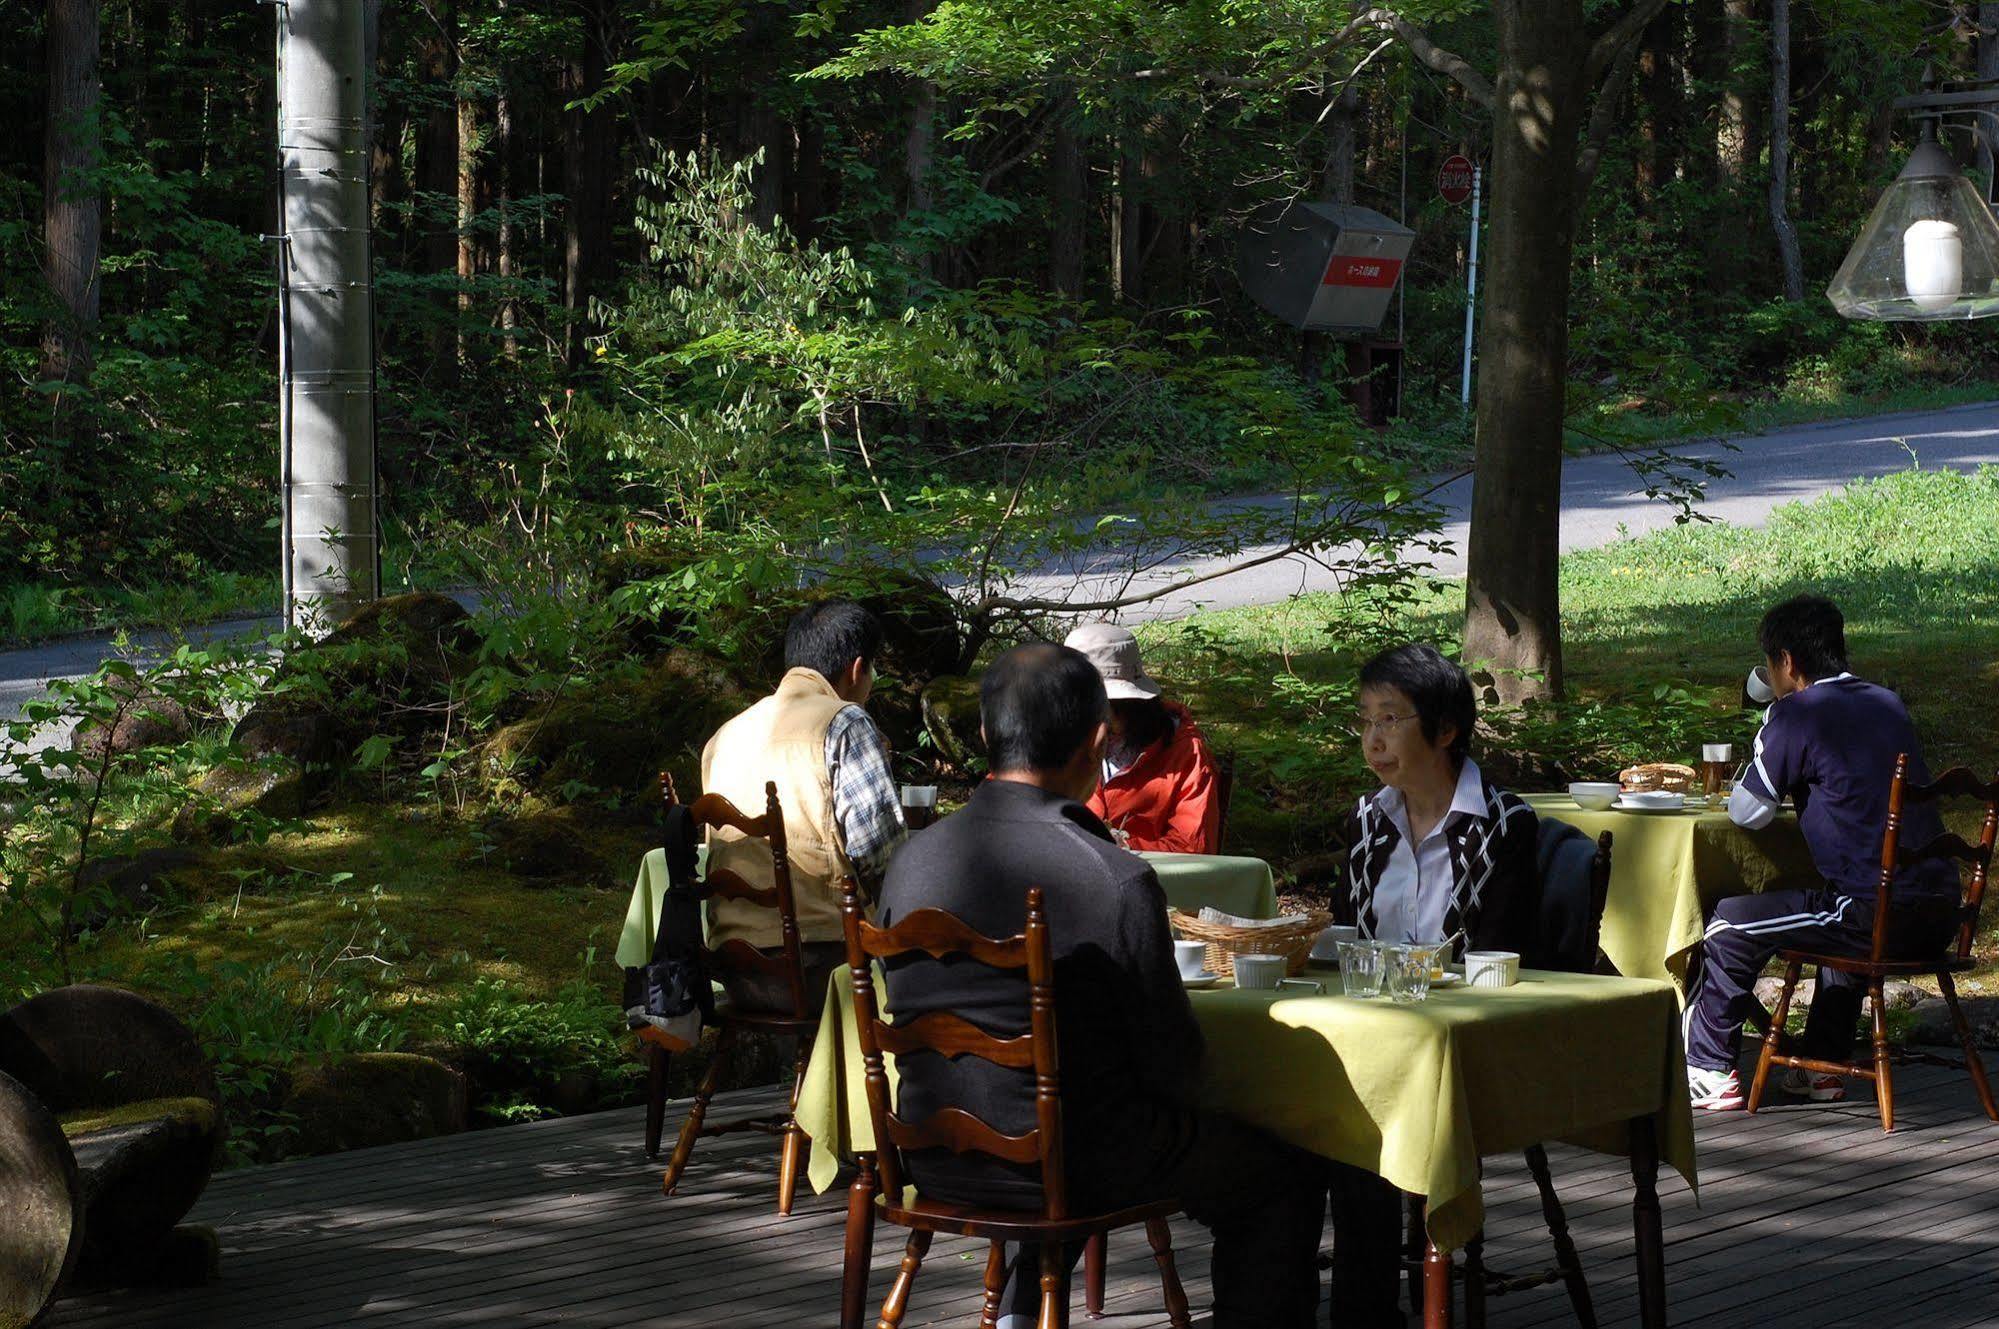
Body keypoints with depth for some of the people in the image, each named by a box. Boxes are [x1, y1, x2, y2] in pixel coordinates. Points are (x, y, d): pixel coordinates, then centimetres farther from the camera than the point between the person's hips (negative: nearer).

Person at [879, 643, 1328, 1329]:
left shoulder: (912, 858, -5)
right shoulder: (1117, 880, -21)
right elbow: (1173, 1064, -13)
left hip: (935, 1162, 6)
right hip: (1073, 1165, -6)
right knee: (1286, 1179, 16)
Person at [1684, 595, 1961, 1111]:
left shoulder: (1795, 714, -6)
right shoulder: (1888, 704, 16)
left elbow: (1748, 813, -1)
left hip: (1880, 915, -8)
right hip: (1941, 911, 8)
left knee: (1730, 926, 6)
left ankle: (1705, 1070, 13)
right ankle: (1821, 1066, 38)